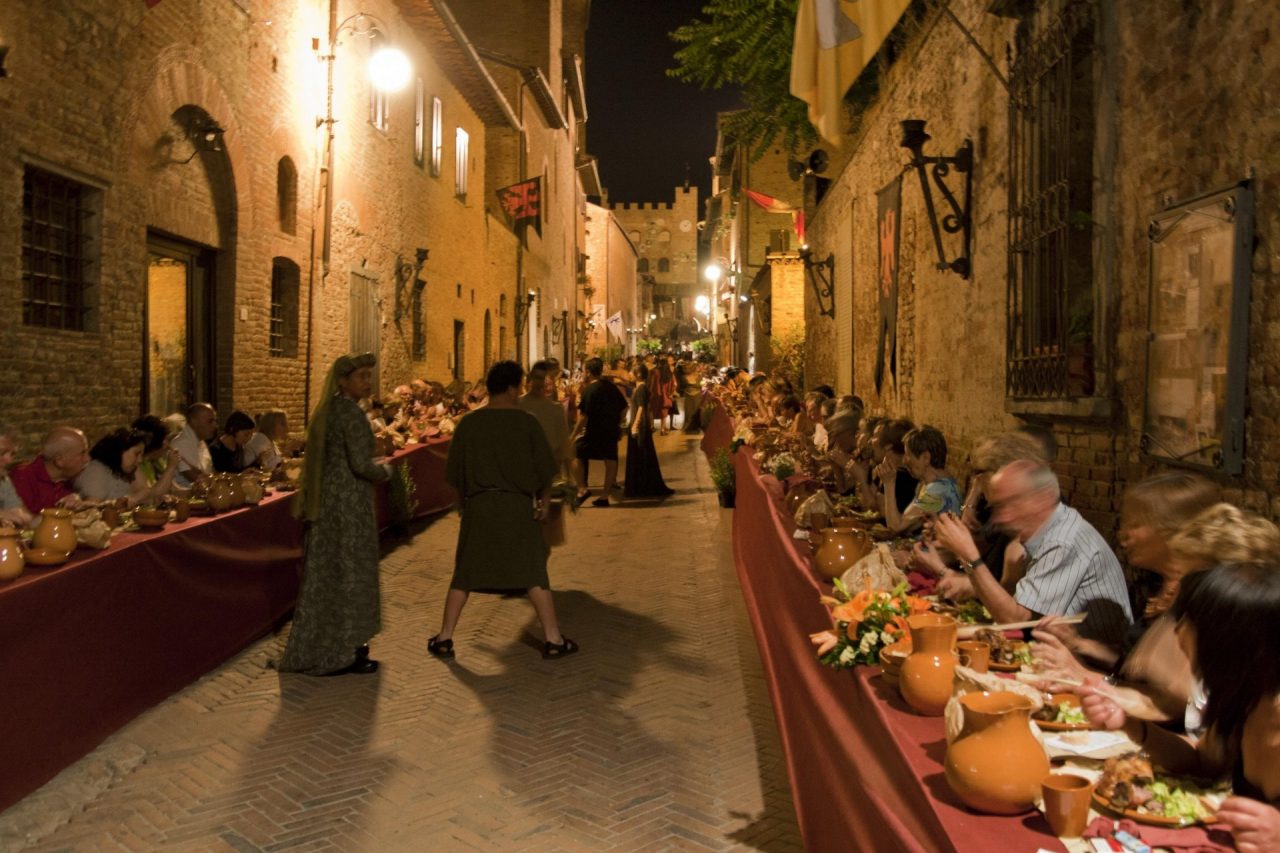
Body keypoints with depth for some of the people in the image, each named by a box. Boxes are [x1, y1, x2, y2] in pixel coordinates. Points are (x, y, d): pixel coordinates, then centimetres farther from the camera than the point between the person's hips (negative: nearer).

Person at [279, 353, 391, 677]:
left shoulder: (326, 410, 12)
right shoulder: (351, 413, -16)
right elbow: (361, 464, -23)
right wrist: (385, 472, -4)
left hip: (325, 500, 9)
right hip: (348, 503, -9)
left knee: (325, 572, 16)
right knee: (347, 573, 0)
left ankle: (316, 647, 27)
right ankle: (340, 654, 8)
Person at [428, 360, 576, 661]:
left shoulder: (468, 423, 1)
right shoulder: (526, 422, -5)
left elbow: (453, 471, 7)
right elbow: (545, 467, -2)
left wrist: (464, 501, 23)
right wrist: (544, 499, 13)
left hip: (478, 504, 2)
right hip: (518, 505, -2)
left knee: (465, 574, 11)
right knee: (533, 573, 5)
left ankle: (444, 638, 14)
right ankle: (553, 639, 7)